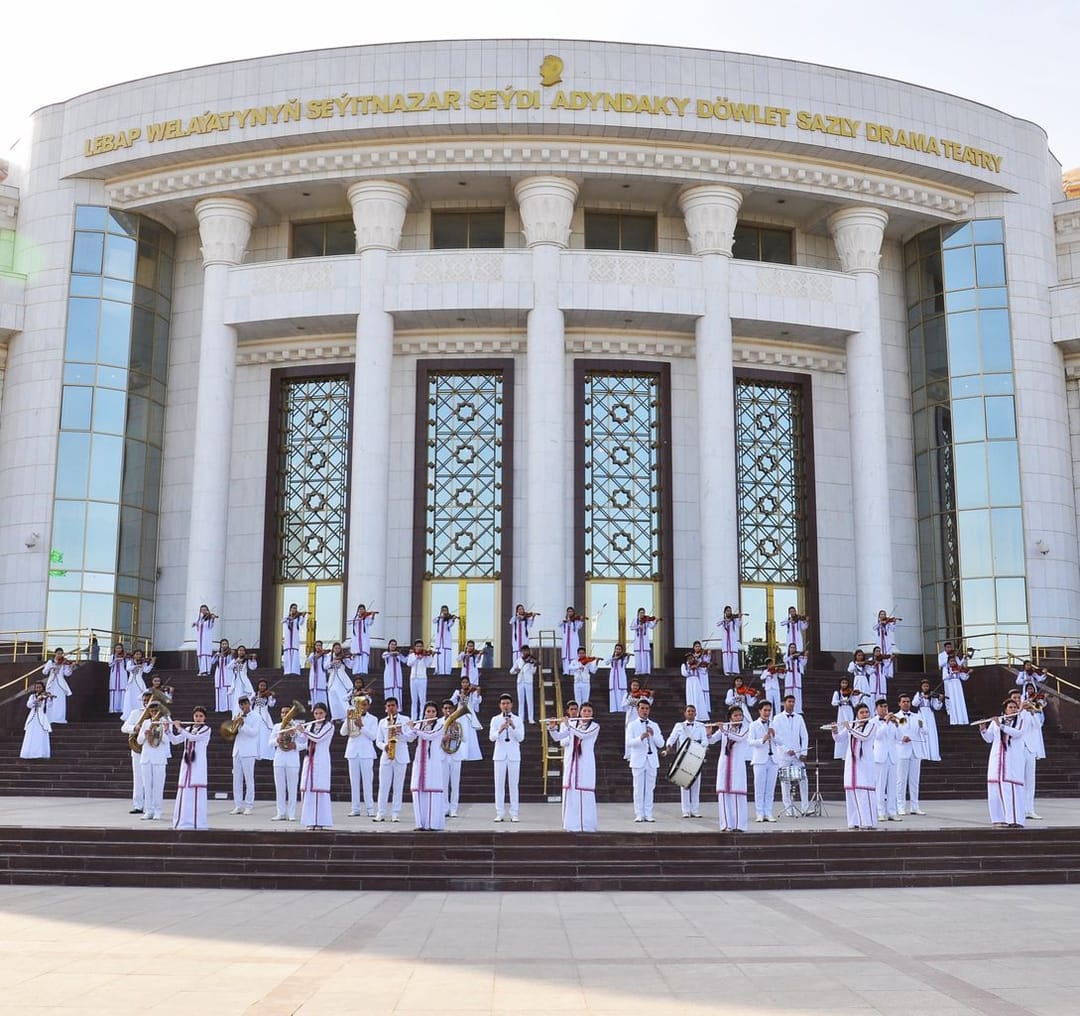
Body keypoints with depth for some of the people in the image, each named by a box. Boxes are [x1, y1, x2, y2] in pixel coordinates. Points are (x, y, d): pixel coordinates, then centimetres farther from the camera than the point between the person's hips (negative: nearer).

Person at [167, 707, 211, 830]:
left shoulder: (206, 729, -1)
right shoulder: (188, 729, 15)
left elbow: (194, 737, -16)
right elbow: (174, 741, 10)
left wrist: (179, 728, -15)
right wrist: (167, 729, -3)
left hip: (198, 765, -5)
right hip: (186, 763, 5)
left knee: (197, 792, -8)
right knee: (184, 792, 2)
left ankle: (198, 822, -6)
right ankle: (184, 821, 8)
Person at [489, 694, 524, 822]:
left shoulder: (518, 720, 5)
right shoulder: (495, 719, 5)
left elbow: (521, 738, -4)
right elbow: (491, 737, -6)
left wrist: (513, 727, -18)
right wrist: (500, 730, -24)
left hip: (514, 755, 0)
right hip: (500, 755, 0)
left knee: (513, 784, 1)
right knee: (499, 784, 0)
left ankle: (514, 814, 4)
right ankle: (499, 813, 5)